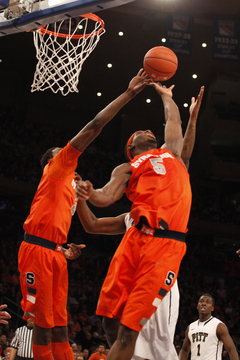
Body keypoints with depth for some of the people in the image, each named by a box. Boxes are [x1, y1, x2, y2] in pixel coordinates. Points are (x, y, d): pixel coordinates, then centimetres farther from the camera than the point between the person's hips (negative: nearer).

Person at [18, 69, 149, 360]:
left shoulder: (69, 185, 28)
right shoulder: (56, 168, 4)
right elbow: (94, 127, -4)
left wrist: (66, 251, 11)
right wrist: (128, 93, -4)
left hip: (54, 253, 9)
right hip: (37, 250, -9)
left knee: (59, 327, 4)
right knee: (43, 325, -8)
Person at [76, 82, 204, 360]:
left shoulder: (171, 152, 31)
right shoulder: (126, 169, 23)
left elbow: (173, 120, 41)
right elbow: (108, 197, 6)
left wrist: (165, 95, 59)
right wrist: (90, 194, -16)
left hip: (168, 245, 0)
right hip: (137, 239, 0)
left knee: (129, 328, -12)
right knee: (110, 318, -6)